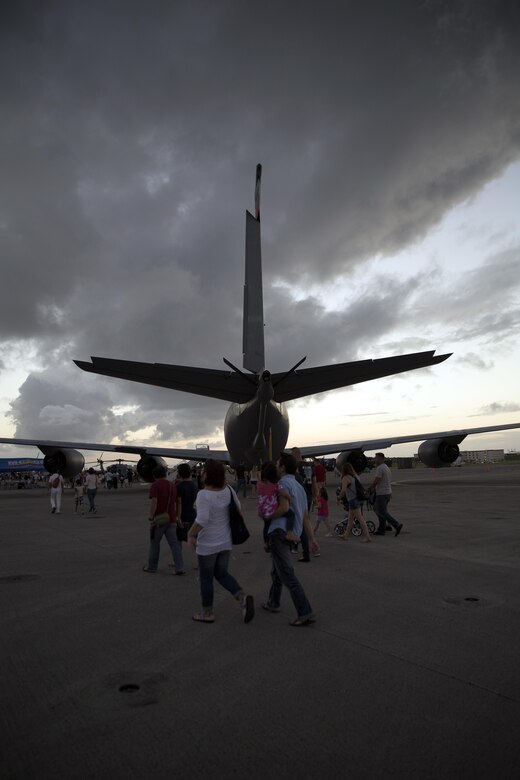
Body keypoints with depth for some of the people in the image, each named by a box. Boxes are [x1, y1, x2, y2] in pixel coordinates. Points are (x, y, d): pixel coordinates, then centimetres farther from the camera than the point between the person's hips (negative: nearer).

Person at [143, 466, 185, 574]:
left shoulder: (155, 485, -9)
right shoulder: (172, 485, 11)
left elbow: (154, 502, -20)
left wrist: (151, 517, -17)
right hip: (171, 519, 5)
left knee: (155, 543, 11)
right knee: (174, 543, 4)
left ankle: (152, 567, 21)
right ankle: (179, 567, -4)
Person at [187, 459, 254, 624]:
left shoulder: (203, 494, -23)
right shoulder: (228, 489, -4)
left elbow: (202, 520, -32)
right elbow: (237, 508, 8)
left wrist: (191, 534, -17)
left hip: (207, 544, -6)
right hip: (226, 542, 6)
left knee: (206, 578, 14)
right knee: (222, 574, 21)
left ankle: (207, 612, 27)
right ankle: (243, 597, 1)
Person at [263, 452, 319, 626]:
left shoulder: (284, 483, -7)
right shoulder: (299, 487, 21)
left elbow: (284, 508, -23)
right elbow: (306, 516, 17)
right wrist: (312, 539, 14)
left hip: (279, 532, -10)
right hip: (292, 534, 10)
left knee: (287, 574, -10)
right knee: (276, 571, 25)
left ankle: (305, 612, -12)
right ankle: (273, 602, 39)